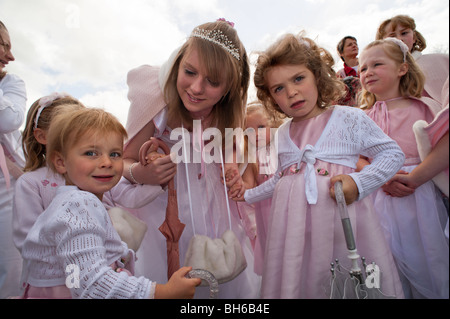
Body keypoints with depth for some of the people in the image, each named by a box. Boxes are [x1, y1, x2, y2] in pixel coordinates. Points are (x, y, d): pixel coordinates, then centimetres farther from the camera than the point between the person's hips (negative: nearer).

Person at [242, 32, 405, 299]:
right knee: (297, 281, 9)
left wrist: (358, 182, -12)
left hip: (341, 218, -3)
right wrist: (246, 195, 24)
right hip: (295, 223, 3)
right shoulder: (282, 134, 11)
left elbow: (393, 153, 3)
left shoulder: (349, 118, 0)